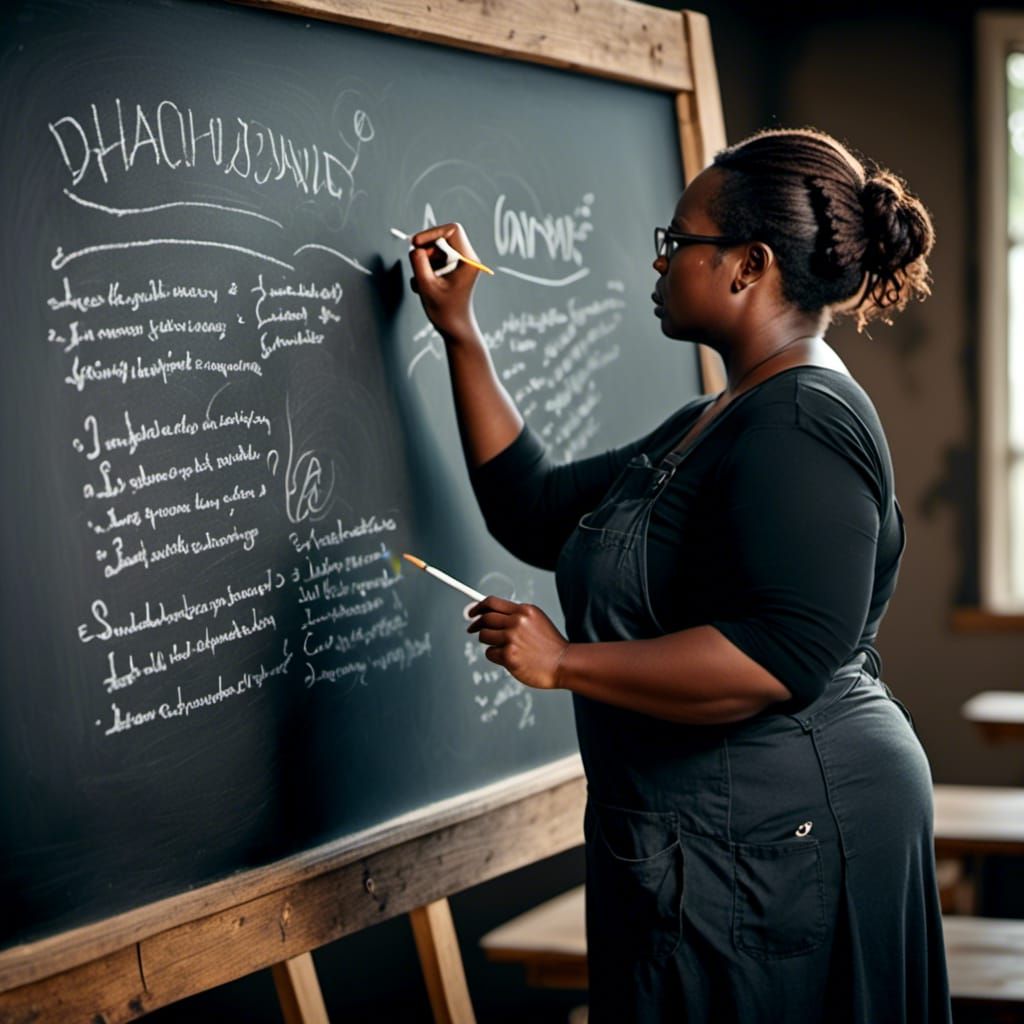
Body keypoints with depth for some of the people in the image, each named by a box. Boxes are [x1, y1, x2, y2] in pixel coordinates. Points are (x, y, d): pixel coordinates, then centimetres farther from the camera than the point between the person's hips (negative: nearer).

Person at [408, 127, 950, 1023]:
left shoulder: (805, 424, -17)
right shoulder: (711, 426, 16)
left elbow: (784, 656, -28)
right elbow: (535, 511, 18)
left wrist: (566, 662, -23)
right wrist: (461, 335, 18)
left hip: (775, 840, -10)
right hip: (702, 839, 10)